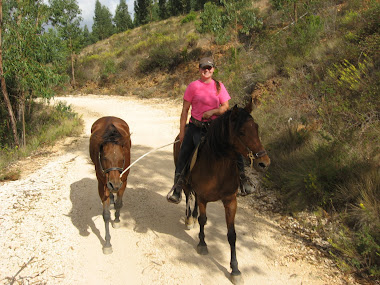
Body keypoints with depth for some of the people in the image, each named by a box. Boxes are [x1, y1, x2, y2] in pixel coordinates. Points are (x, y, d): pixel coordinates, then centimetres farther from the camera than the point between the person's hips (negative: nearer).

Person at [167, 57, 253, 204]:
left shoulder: (219, 86, 5)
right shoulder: (193, 86, -1)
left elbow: (226, 107, 3)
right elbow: (185, 110, 1)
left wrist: (212, 111, -17)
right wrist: (182, 132, -3)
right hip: (196, 127, -1)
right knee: (183, 157, -5)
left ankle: (241, 178, 3)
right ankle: (177, 187, 11)